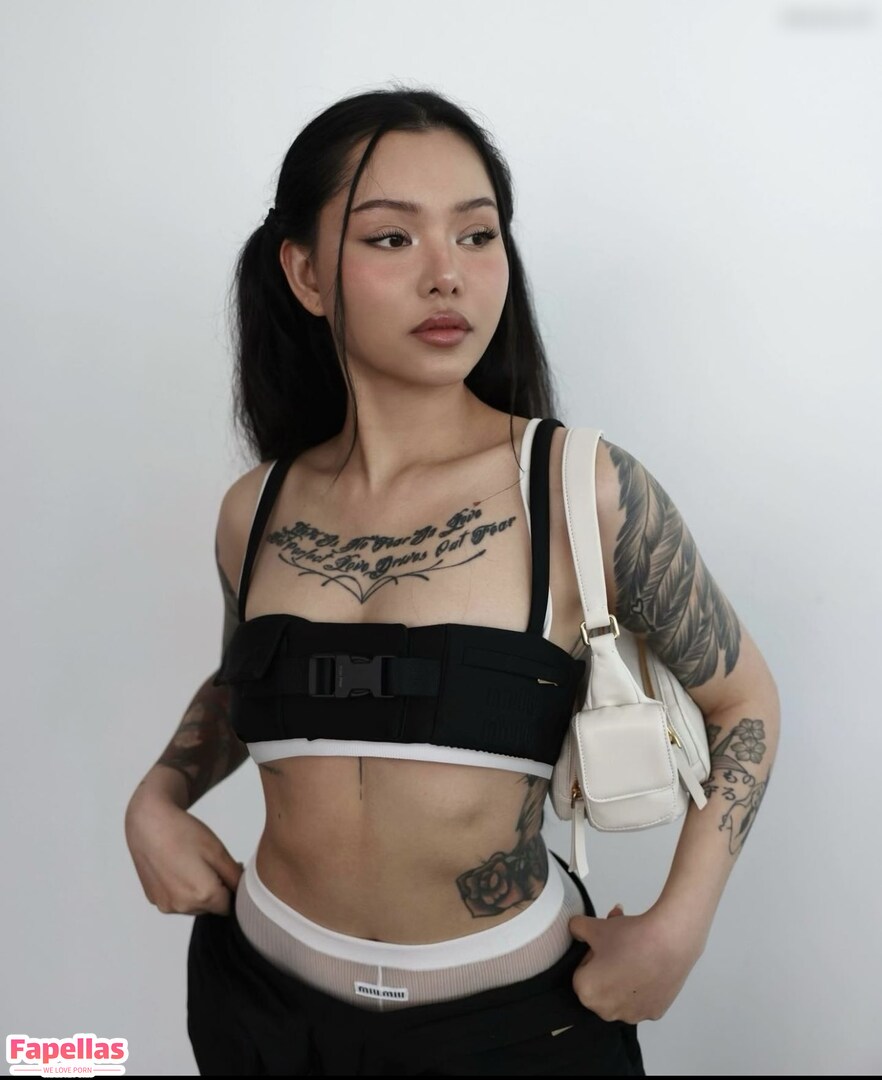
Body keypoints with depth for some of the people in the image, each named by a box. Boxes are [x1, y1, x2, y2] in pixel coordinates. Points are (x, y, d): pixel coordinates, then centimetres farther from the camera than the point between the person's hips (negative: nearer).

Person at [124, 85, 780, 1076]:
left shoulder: (584, 490, -16)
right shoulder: (256, 509, -5)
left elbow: (742, 702, -3)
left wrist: (676, 927, -12)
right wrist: (158, 797, -2)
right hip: (265, 991, 4)